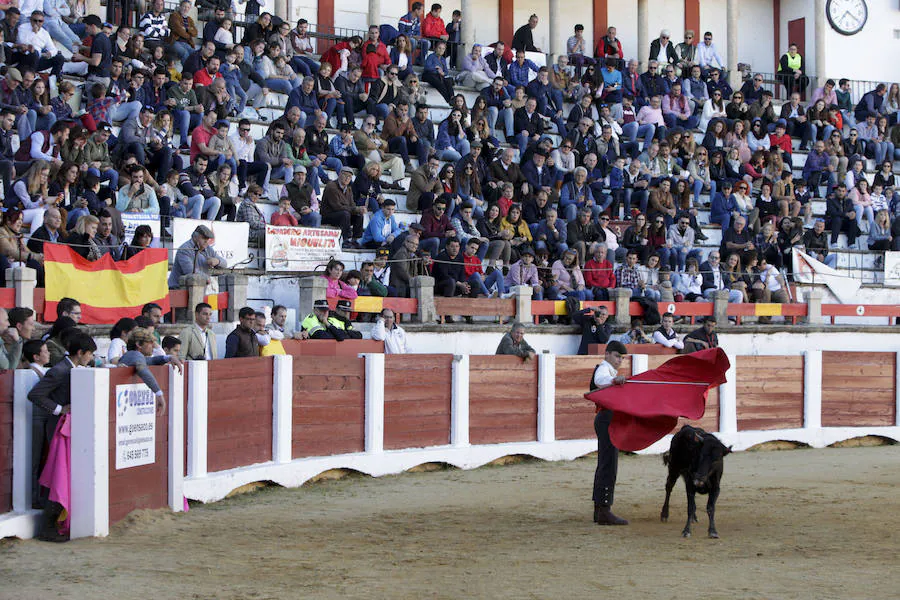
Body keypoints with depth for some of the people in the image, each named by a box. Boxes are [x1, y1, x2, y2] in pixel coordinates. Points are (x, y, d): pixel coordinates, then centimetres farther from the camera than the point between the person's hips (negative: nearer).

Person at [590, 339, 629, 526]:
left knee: (604, 465, 13)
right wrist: (615, 380, -56)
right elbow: (600, 379, -36)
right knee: (608, 466, -13)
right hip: (607, 418, -11)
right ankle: (604, 511, -16)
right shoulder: (603, 369, -10)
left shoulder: (610, 371, 22)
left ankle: (599, 510, 18)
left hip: (607, 420, 11)